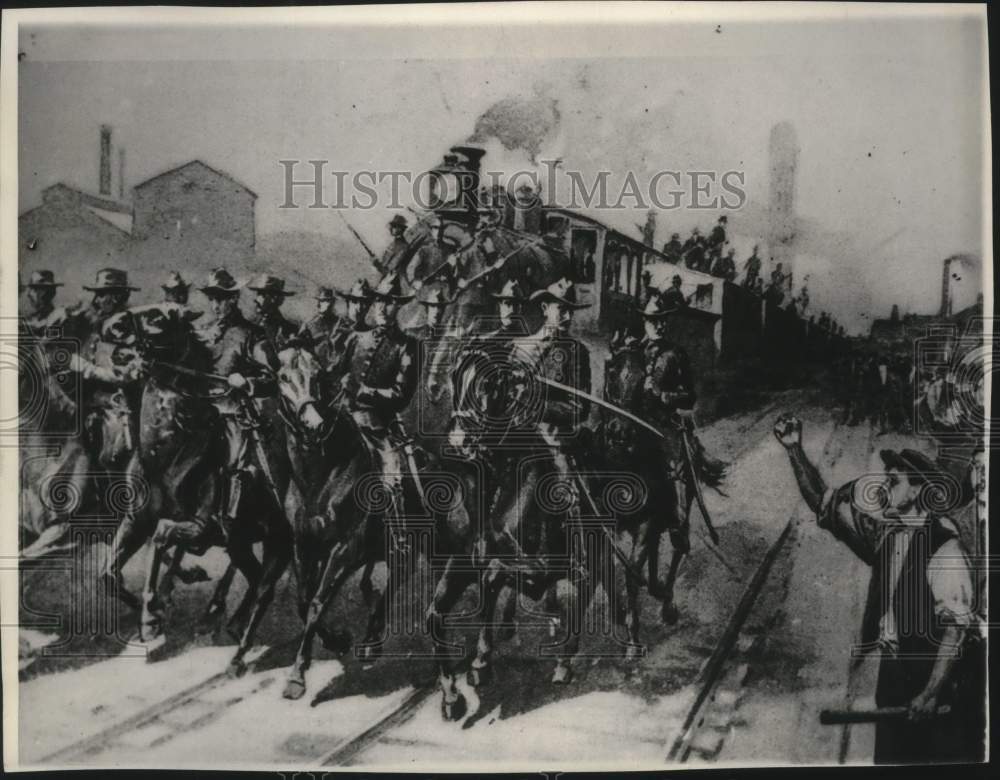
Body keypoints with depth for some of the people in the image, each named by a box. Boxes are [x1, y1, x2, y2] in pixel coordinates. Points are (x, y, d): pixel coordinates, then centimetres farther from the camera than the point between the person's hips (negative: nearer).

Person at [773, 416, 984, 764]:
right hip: (895, 670, 7)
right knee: (890, 757, 14)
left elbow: (957, 628, -21)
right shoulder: (885, 532, 2)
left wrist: (931, 693, -24)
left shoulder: (943, 547, -19)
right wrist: (795, 449, -3)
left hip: (941, 674, -7)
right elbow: (825, 503, 6)